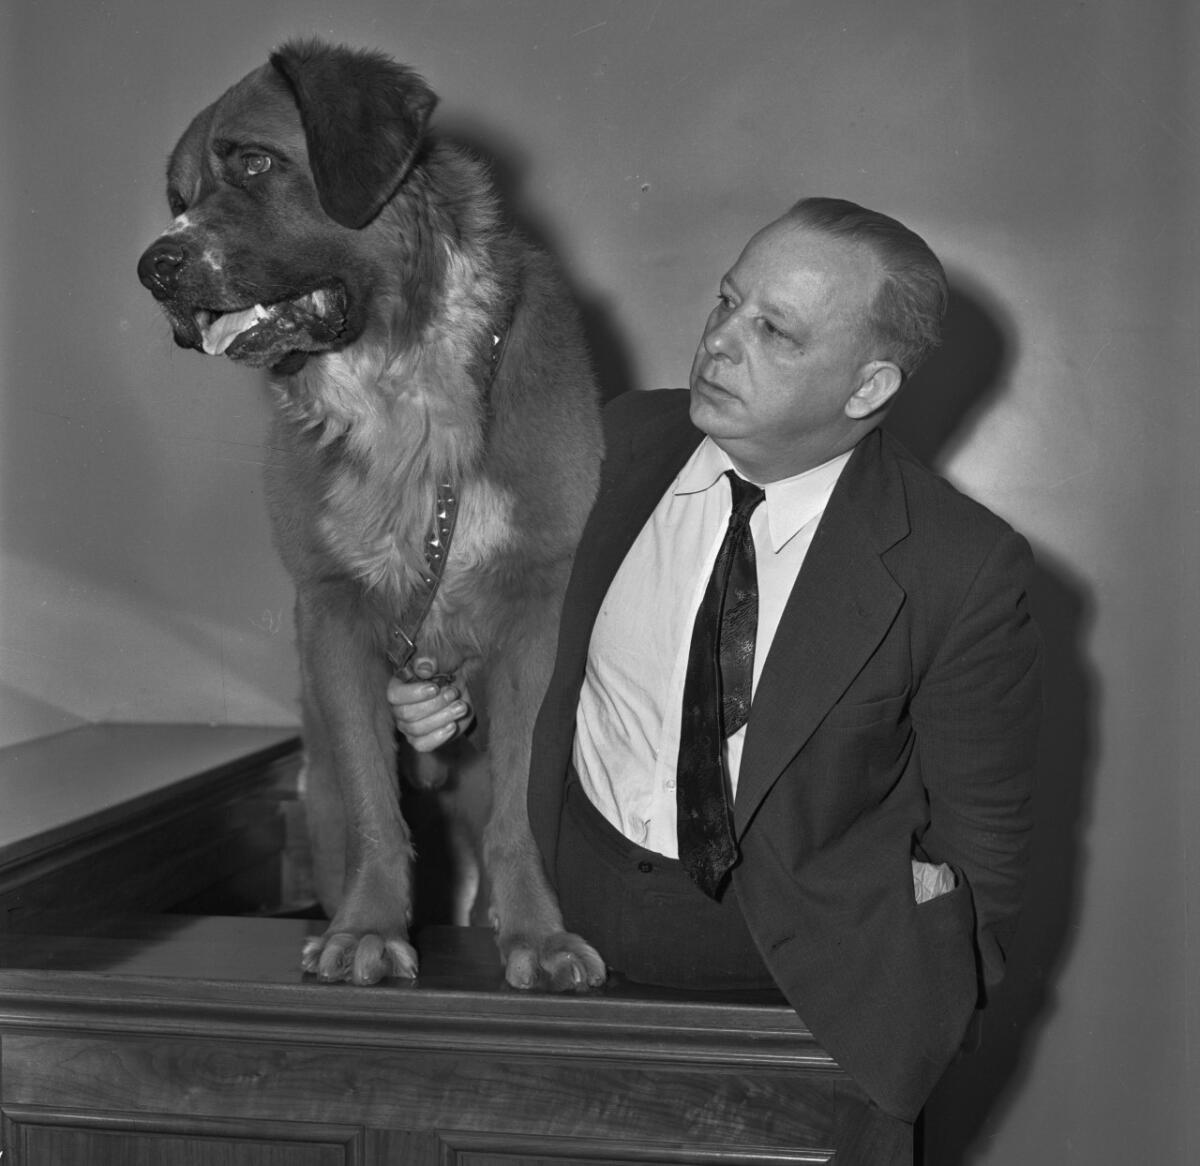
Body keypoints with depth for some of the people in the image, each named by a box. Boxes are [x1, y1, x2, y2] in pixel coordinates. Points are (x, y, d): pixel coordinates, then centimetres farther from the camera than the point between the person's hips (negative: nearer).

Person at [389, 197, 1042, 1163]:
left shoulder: (960, 574, -13)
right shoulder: (623, 443, -2)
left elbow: (978, 851, -3)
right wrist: (455, 686, -3)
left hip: (785, 953, -2)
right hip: (560, 893, 3)